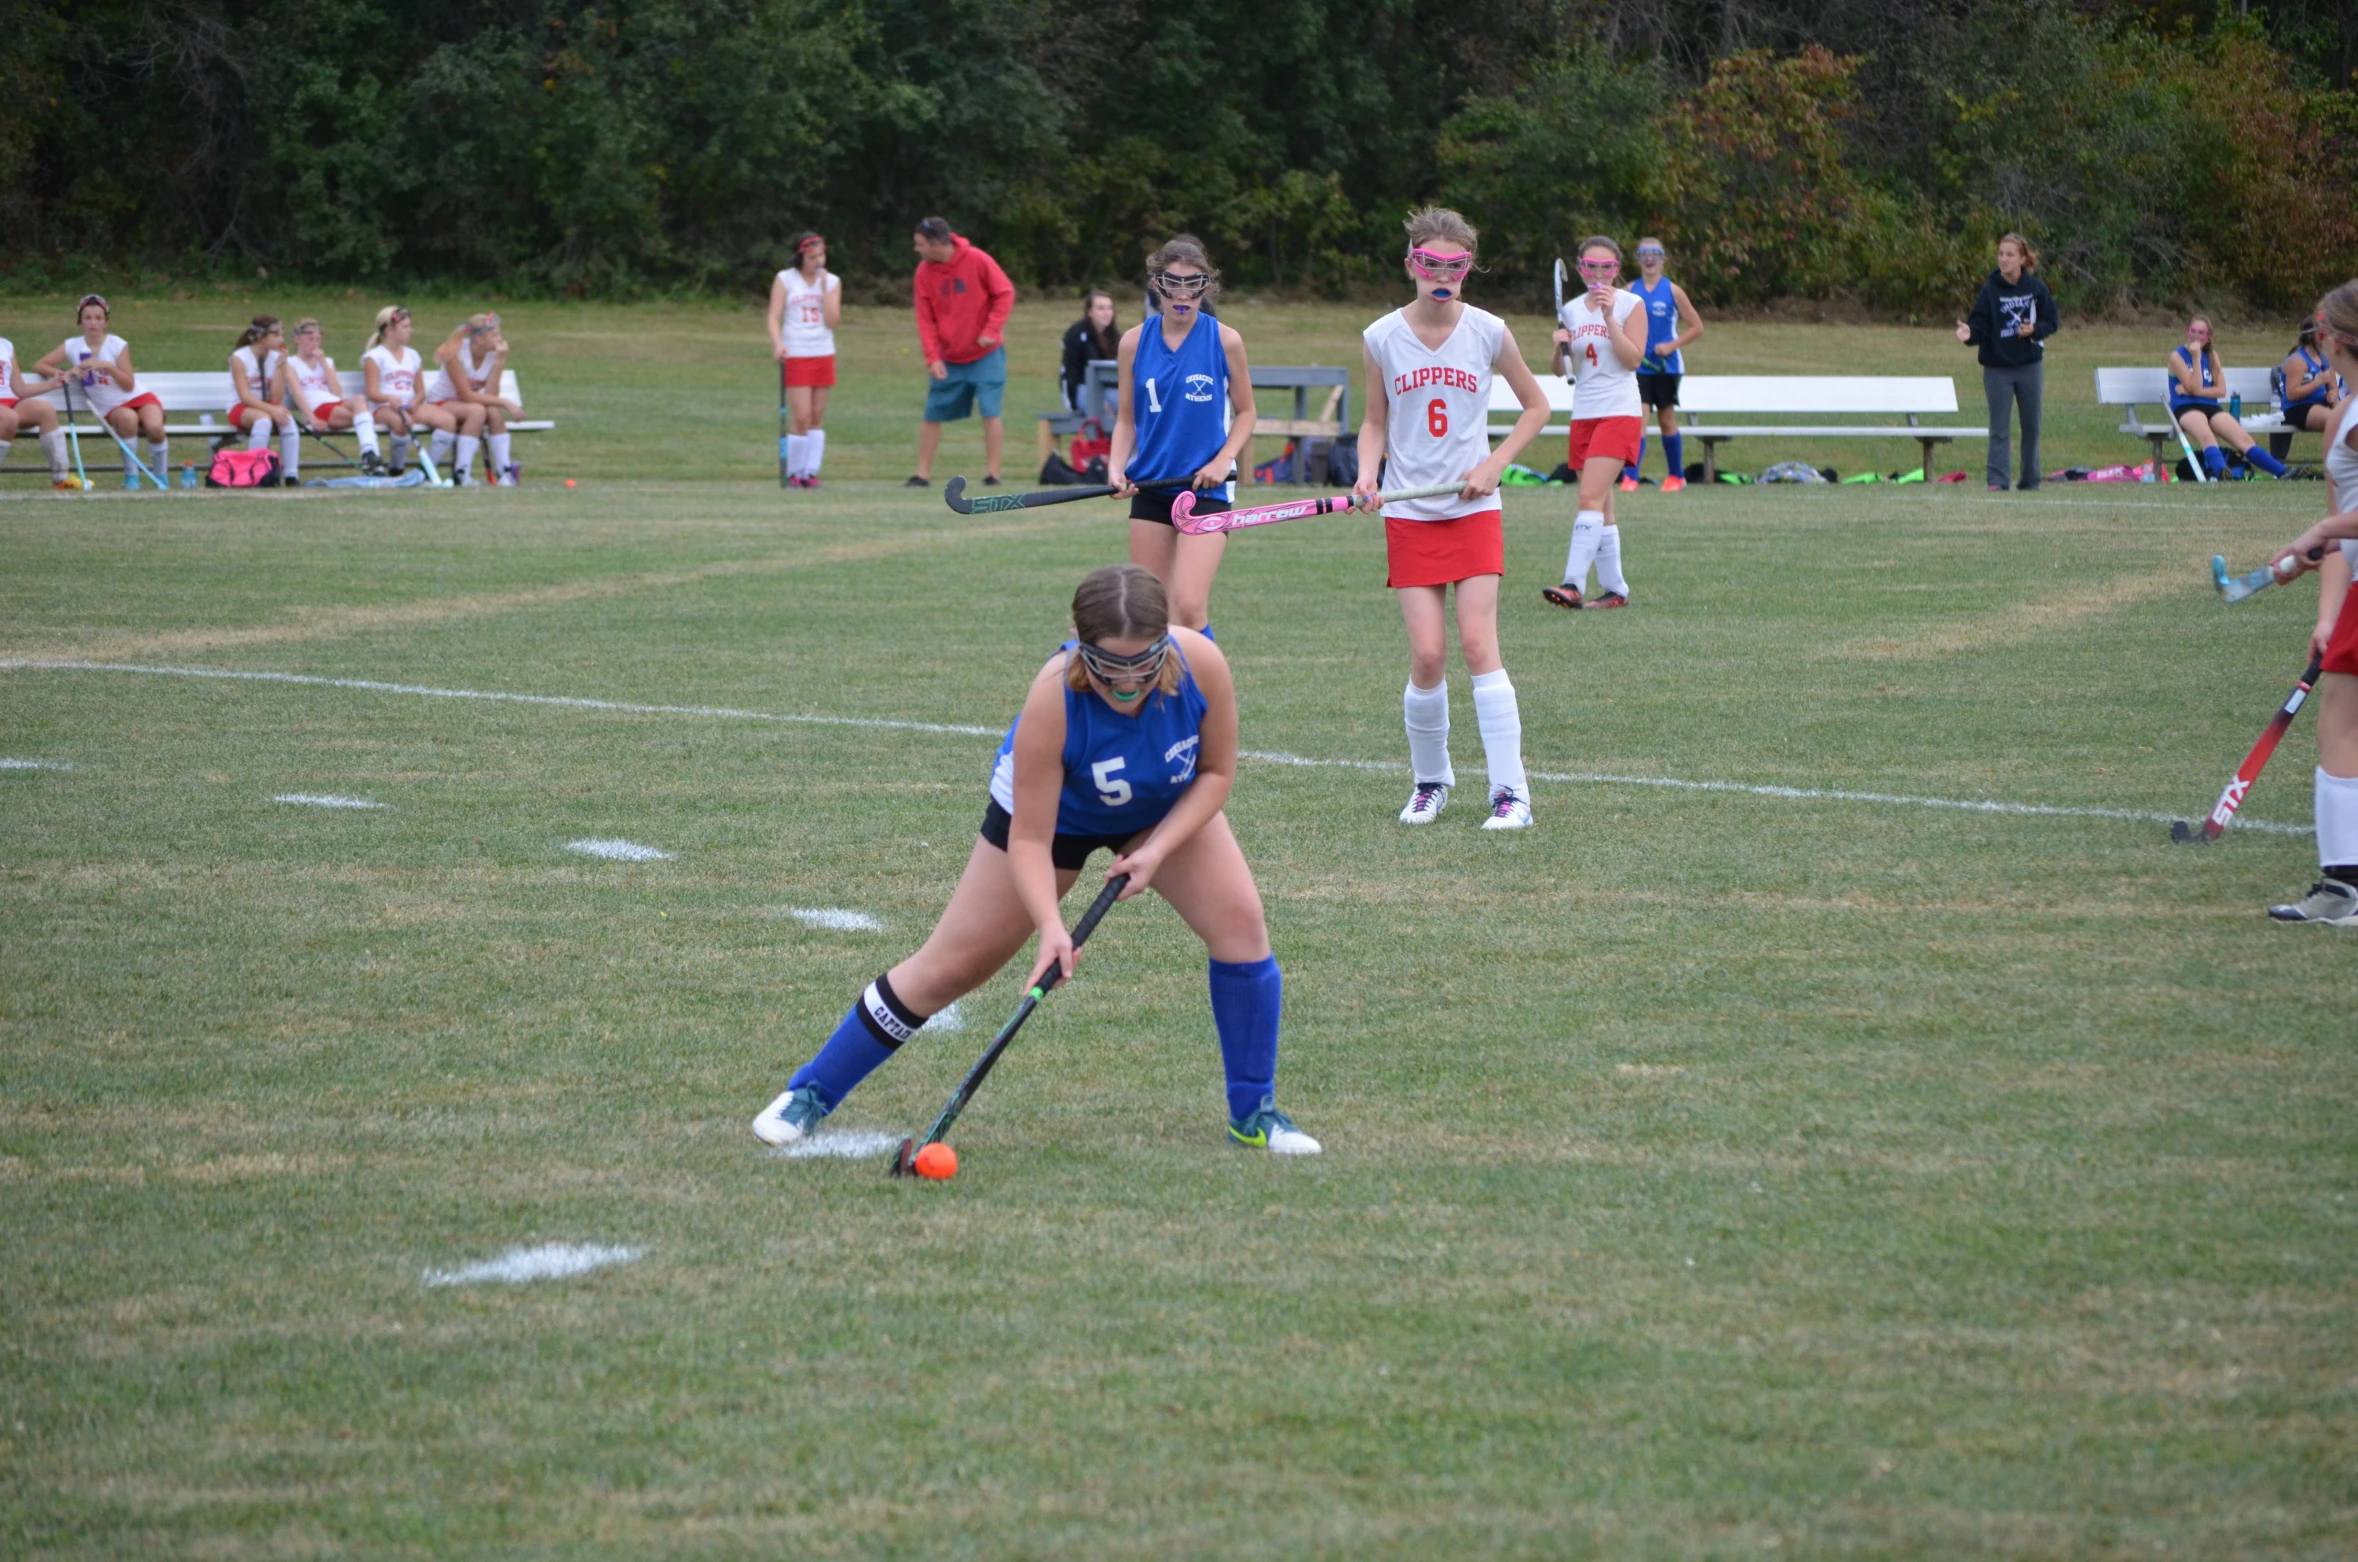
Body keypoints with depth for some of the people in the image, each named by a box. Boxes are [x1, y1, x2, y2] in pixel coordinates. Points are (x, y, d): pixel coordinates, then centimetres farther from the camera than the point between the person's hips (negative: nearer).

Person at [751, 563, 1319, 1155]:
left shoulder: (1200, 663, -34)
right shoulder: (1053, 699, -41)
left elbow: (1216, 771, -15)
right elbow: (1029, 840, -33)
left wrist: (1158, 849, -27)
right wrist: (1050, 925, -48)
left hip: (1169, 807, 3)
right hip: (1055, 808, -3)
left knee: (1239, 918, -18)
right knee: (949, 967, -1)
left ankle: (1254, 1112, -2)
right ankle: (811, 1092, 15)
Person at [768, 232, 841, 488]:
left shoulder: (832, 282, 8)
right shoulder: (785, 280, 1)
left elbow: (832, 321, -2)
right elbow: (774, 316, -4)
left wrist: (824, 286, -8)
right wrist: (778, 344, -21)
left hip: (824, 355, 3)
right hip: (796, 355, -3)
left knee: (817, 417, 2)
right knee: (801, 417, -10)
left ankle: (811, 471, 6)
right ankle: (794, 472, 2)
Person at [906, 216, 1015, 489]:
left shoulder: (977, 261, -14)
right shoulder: (924, 272, -4)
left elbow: (1005, 293, -8)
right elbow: (925, 319, -3)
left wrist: (991, 330, -17)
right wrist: (932, 357, -13)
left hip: (986, 354, -4)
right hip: (948, 360, 4)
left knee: (990, 412, -10)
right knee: (932, 415, 3)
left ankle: (992, 474, -3)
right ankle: (923, 474, 12)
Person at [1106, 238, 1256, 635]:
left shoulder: (1224, 340, -4)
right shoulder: (1134, 342, 2)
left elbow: (1245, 412, 6)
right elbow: (1126, 419, 10)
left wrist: (1222, 460, -10)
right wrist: (1117, 467, -7)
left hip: (1206, 487, -3)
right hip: (1150, 485, 3)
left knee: (1189, 608, -17)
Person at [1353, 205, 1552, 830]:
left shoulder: (1488, 332, -2)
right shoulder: (1382, 338, 0)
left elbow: (1536, 406, 10)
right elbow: (1375, 422, 11)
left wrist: (1494, 464, -3)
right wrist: (1367, 473, -9)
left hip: (1474, 509, -1)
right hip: (1409, 514, 1)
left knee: (1478, 645, -12)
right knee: (1427, 655, -7)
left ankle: (1510, 790, -9)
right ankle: (1430, 780, 15)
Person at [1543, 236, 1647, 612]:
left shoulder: (1631, 305, -2)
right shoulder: (1572, 310, 12)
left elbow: (1633, 359, -11)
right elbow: (1560, 368, 15)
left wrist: (1609, 317, -16)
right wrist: (1560, 346, -6)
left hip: (1619, 412, -6)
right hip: (1583, 415, 6)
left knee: (1591, 498, -18)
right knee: (1602, 508, 7)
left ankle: (1574, 585, -26)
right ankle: (1615, 589, 14)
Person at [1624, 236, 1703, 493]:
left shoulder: (1672, 291, -2)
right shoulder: (1631, 290, 4)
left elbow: (1696, 327, 0)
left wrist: (1672, 345, -12)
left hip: (1666, 365, -1)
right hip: (1638, 366, 1)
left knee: (1667, 420, 9)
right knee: (1638, 419, -13)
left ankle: (1677, 475, 24)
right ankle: (1630, 478, -18)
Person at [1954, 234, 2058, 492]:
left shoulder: (2036, 288, -2)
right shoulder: (1990, 290, -6)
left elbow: (2051, 321, 4)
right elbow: (1980, 325, -9)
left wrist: (2034, 330, -16)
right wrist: (1969, 333, -31)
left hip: (2030, 366, 2)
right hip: (1997, 368, -2)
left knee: (2031, 425, 10)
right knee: (1999, 428, -2)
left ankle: (2030, 479, 20)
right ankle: (1997, 480, -1)